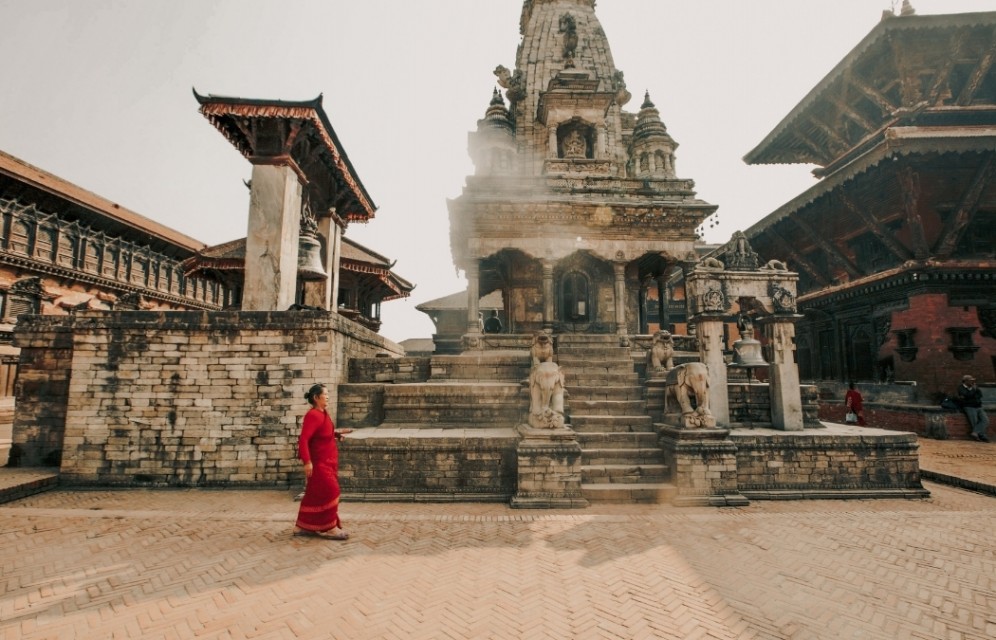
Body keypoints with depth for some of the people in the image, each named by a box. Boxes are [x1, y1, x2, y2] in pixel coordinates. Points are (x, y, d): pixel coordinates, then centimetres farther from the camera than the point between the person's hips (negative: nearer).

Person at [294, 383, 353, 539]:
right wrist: (307, 461, -30)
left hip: (327, 461, 10)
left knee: (315, 494, 15)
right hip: (319, 462, -10)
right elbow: (303, 439, -26)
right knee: (329, 492, -5)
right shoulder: (313, 415, -20)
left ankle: (303, 526, 25)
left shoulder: (323, 413, 10)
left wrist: (337, 433, 10)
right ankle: (328, 528, 6)